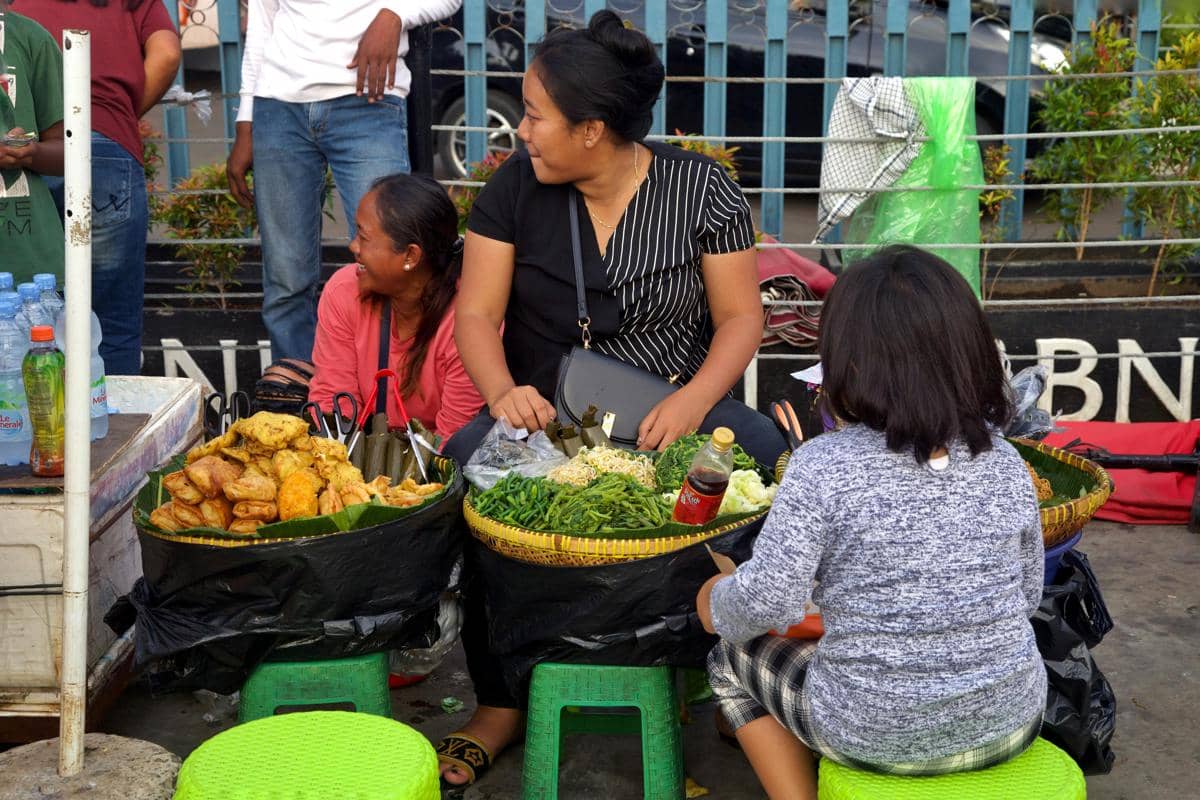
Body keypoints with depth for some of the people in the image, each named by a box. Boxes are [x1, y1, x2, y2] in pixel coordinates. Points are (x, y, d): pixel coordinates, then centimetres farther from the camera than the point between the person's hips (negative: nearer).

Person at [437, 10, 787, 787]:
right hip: (547, 416, 1)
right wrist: (503, 392, -23)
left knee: (766, 454, -31)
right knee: (464, 463, -31)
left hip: (672, 412, -1)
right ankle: (501, 703, -13)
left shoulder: (701, 188, -3)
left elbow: (741, 317, -3)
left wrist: (693, 402, -23)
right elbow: (477, 315, -2)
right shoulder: (515, 186, 0)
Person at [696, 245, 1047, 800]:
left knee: (734, 657, 22)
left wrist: (716, 605, 1)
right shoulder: (1004, 465, -6)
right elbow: (1028, 594, 5)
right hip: (1008, 724, 4)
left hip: (876, 735, -4)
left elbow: (767, 605, -21)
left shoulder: (822, 468, -20)